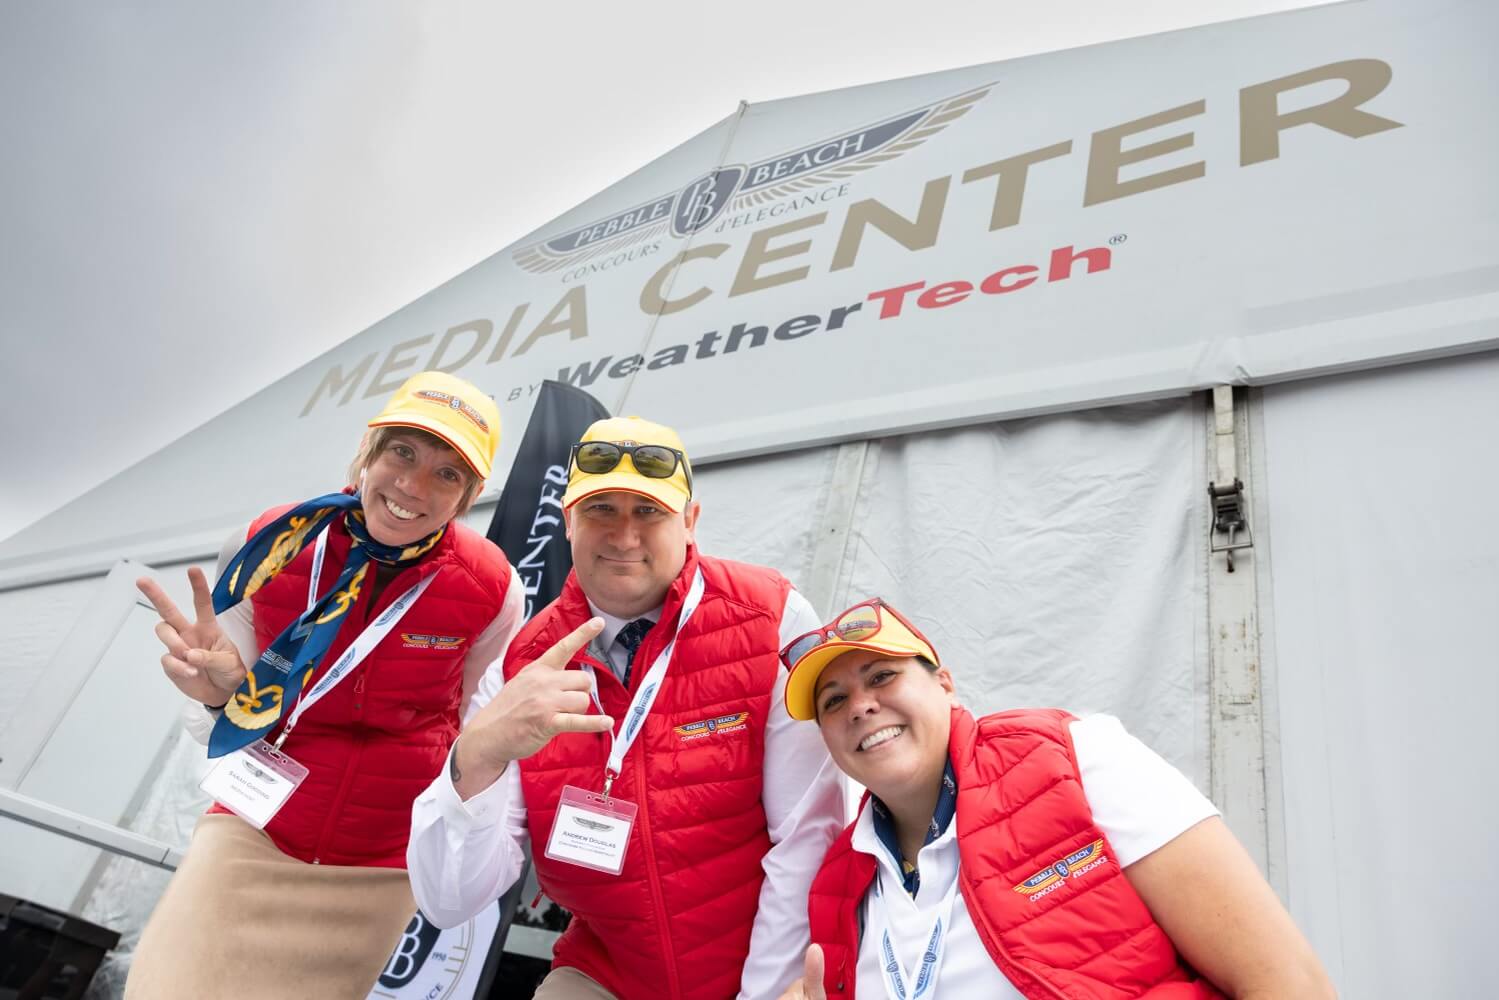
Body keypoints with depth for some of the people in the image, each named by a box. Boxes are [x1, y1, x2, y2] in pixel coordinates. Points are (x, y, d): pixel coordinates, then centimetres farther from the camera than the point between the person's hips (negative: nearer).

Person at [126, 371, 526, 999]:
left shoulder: (490, 589, -16)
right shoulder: (271, 547, -13)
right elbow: (224, 728, -5)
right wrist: (221, 693, -25)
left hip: (385, 867, 0)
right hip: (255, 835, 1)